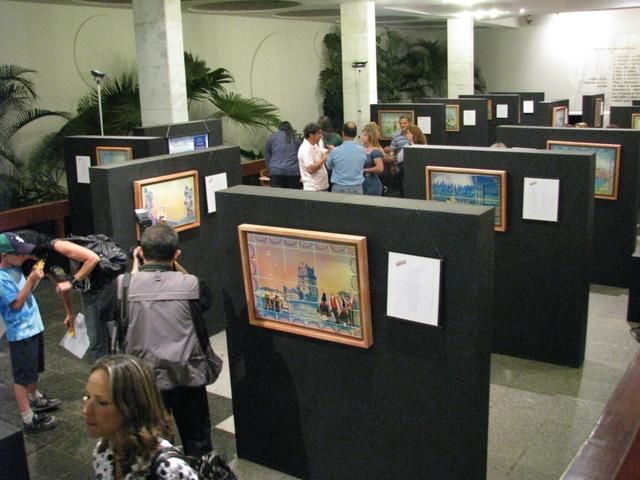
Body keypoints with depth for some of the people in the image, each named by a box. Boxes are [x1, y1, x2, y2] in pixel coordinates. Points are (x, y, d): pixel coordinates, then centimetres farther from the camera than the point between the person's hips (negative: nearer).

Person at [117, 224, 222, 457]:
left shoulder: (125, 283, -12)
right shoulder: (190, 284, -12)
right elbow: (206, 299, 11)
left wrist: (135, 269, 12)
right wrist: (176, 267, 7)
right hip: (187, 377, 0)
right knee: (197, 441, 17)